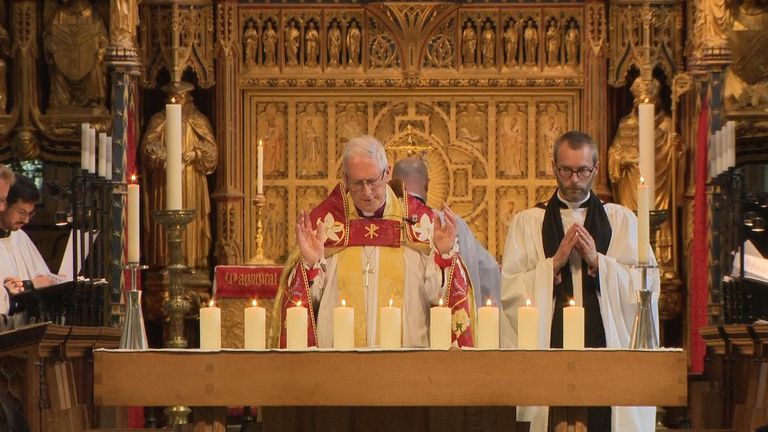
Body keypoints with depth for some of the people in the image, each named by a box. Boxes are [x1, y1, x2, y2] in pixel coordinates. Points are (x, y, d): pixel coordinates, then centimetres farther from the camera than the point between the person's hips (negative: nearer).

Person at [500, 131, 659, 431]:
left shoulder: (622, 220, 13)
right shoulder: (526, 223, 11)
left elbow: (647, 285, 1)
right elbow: (508, 290, 0)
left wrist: (598, 262, -9)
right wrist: (555, 263, -9)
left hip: (608, 347, 0)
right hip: (548, 349, 0)